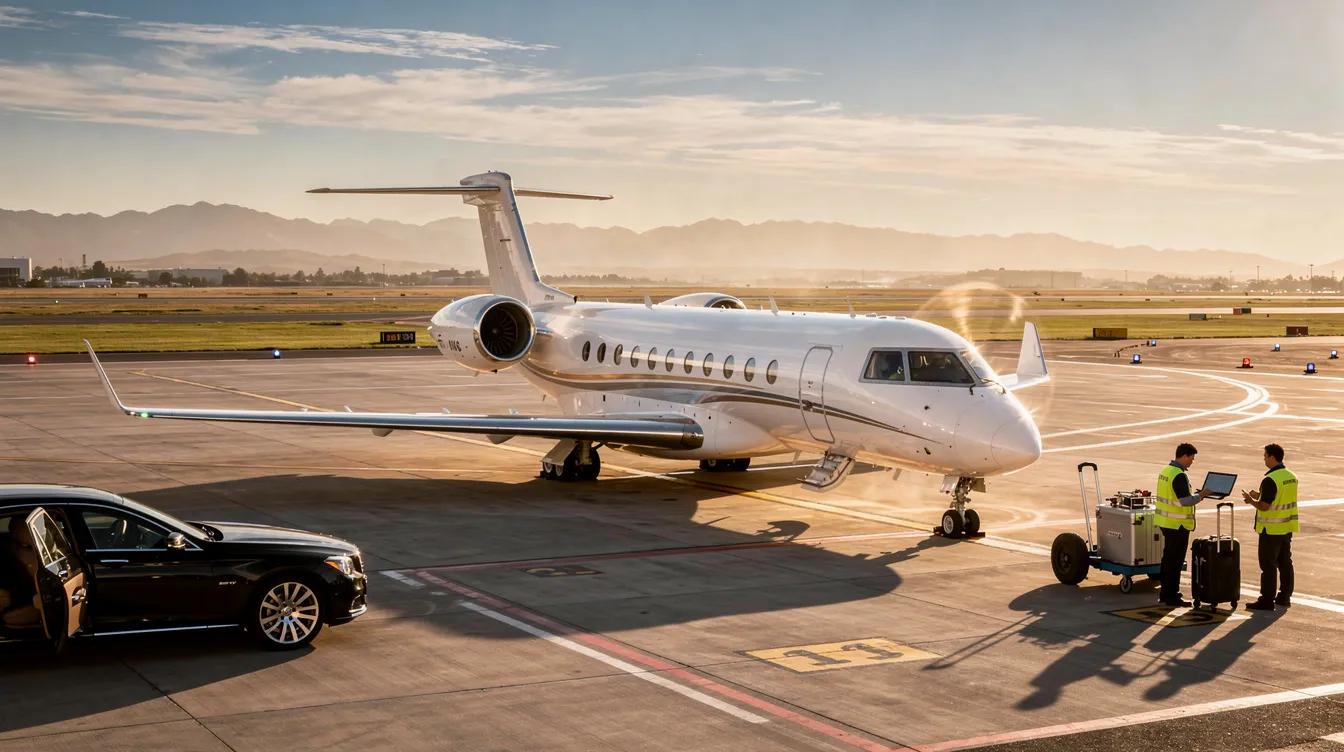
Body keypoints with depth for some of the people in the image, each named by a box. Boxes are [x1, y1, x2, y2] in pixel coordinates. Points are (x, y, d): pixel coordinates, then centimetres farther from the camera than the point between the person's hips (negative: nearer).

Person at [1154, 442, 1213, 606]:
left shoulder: (1165, 470, 9)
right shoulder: (1179, 475, -20)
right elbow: (1185, 501, -26)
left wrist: (1196, 494, 14)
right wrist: (1201, 495, -12)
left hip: (1166, 521, 9)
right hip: (1178, 524, -9)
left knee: (1168, 557, 16)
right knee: (1176, 560, -3)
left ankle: (1166, 593, 23)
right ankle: (1172, 596, 1)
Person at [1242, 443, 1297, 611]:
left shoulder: (1270, 480, -21)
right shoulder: (1291, 477, 7)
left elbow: (1264, 506, -22)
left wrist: (1251, 500, -4)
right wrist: (1260, 495, 18)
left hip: (1271, 529, -8)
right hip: (1287, 527, 8)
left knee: (1268, 565, -3)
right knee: (1285, 562, 15)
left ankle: (1267, 600, -1)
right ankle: (1285, 596, 22)